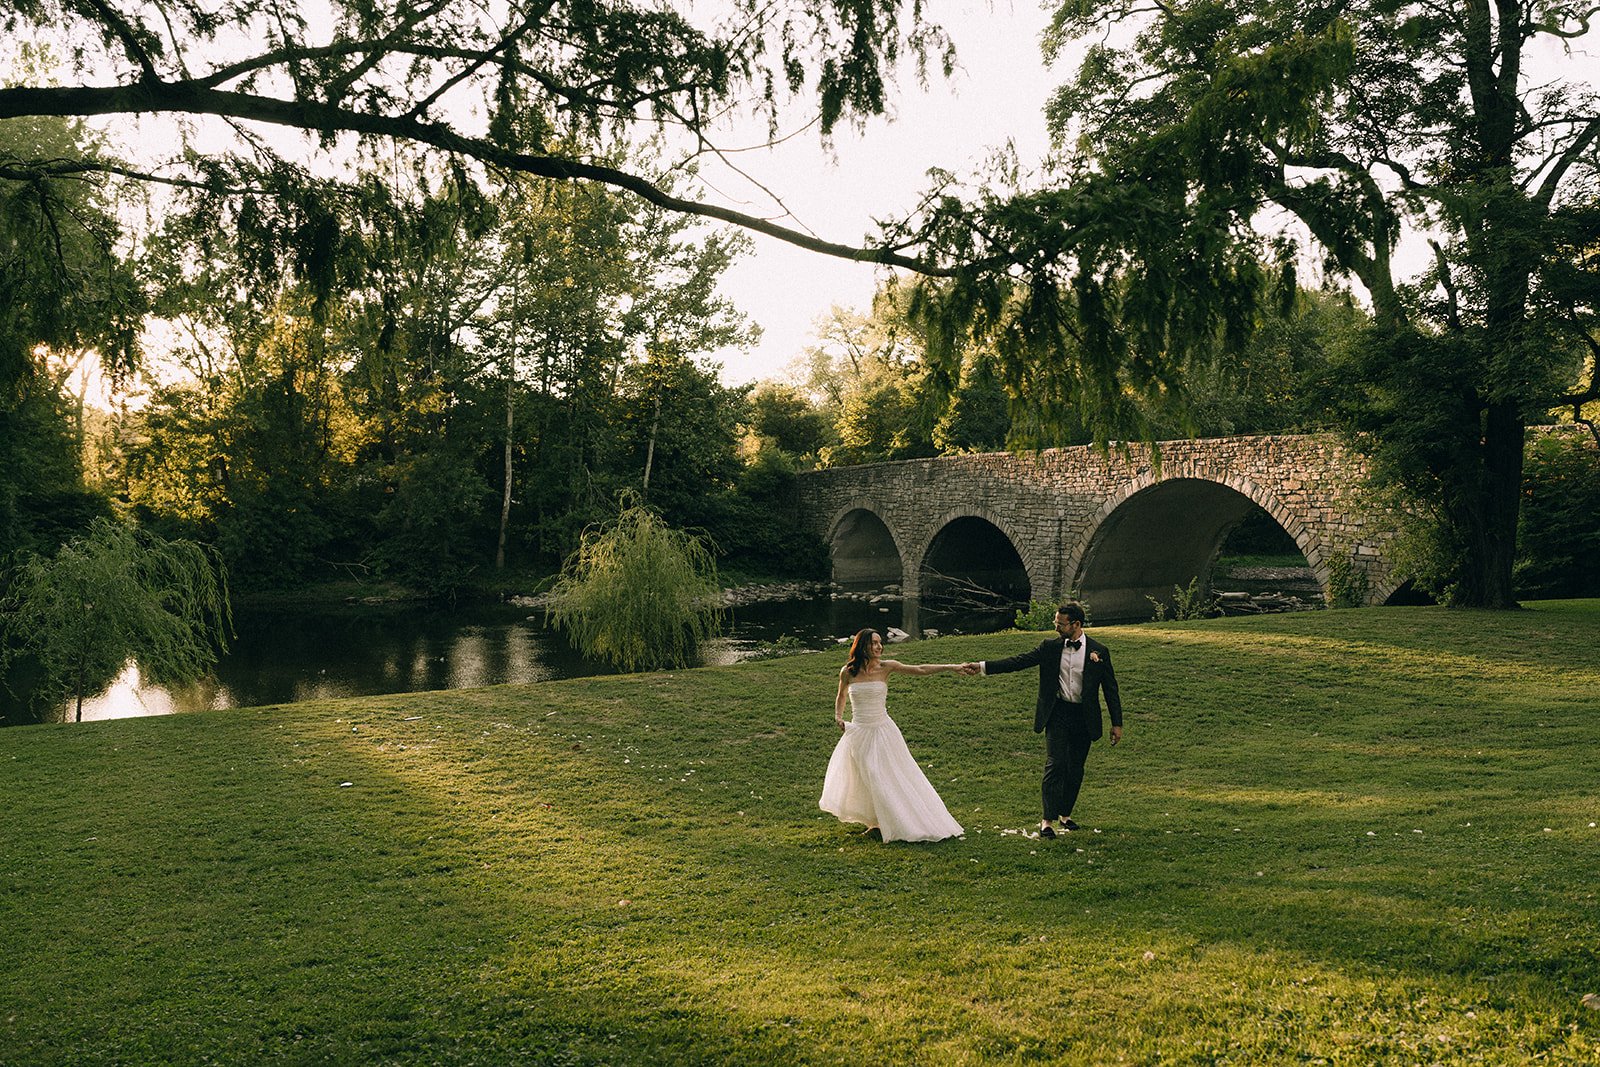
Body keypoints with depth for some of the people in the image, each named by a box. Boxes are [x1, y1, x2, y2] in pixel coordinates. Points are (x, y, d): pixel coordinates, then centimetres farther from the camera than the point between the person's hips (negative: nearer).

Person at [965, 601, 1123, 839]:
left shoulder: (1099, 651, -2)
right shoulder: (1050, 646, 0)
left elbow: (1110, 689, 4)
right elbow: (1018, 661, -3)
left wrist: (1117, 723, 3)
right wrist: (982, 667, -13)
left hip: (1084, 718, 1)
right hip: (1057, 714, -1)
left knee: (1075, 769, 9)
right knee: (1055, 765, -11)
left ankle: (1065, 814, 26)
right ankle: (1048, 819, -7)